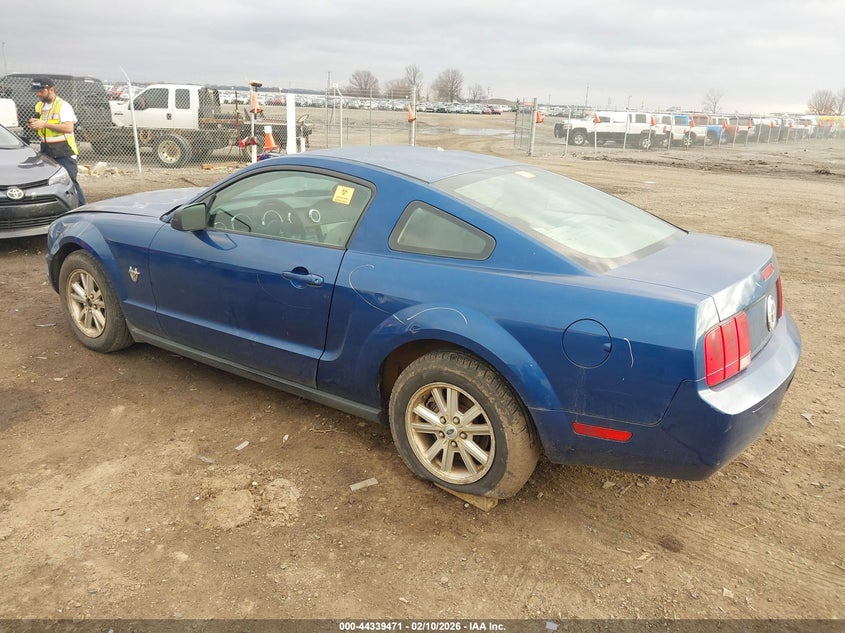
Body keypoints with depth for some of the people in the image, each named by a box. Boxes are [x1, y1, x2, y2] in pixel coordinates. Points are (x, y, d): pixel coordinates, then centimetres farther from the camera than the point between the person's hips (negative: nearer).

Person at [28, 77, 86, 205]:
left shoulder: (63, 105, -7)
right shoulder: (39, 106, 17)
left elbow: (68, 128, -21)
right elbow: (40, 130, 25)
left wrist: (44, 124, -22)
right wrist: (34, 125, 2)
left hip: (64, 152, -7)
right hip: (47, 151, 7)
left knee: (71, 182, -11)